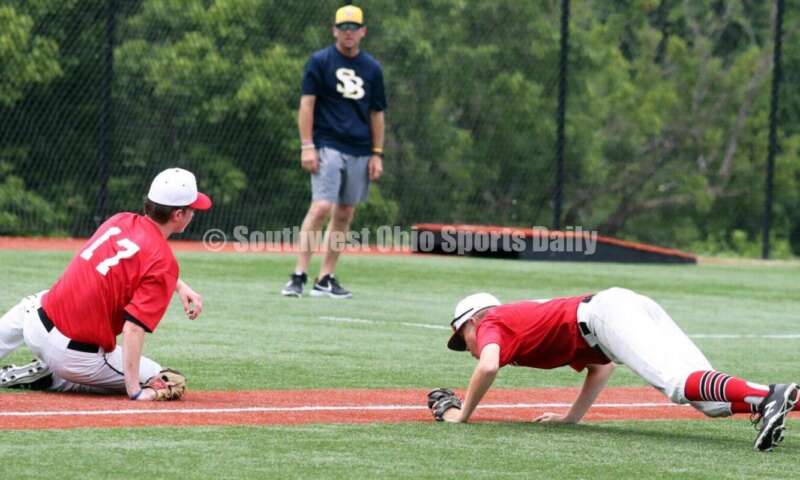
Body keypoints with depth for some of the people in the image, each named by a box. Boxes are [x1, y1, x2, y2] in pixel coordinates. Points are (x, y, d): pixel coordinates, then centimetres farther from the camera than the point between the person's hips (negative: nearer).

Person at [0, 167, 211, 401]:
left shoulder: (119, 221, 6)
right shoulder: (164, 262, -16)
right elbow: (134, 327, -23)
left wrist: (179, 286, 19)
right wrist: (134, 390, -23)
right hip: (78, 354, -7)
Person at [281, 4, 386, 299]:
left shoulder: (372, 68, 12)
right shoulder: (320, 62, 0)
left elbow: (377, 113, 15)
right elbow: (307, 104, -4)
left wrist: (377, 154, 9)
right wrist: (307, 146, -12)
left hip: (360, 152, 5)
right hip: (328, 147, -5)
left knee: (344, 214, 5)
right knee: (322, 207, -18)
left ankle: (325, 279, 11)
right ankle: (299, 276, -16)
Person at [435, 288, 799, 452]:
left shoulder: (490, 323, 16)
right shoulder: (526, 317, 38)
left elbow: (488, 366, -8)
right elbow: (602, 366, 37)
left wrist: (463, 413, 6)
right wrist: (573, 416, 34)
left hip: (605, 310, -8)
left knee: (679, 383, -29)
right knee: (710, 401, -7)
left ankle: (767, 397, -52)